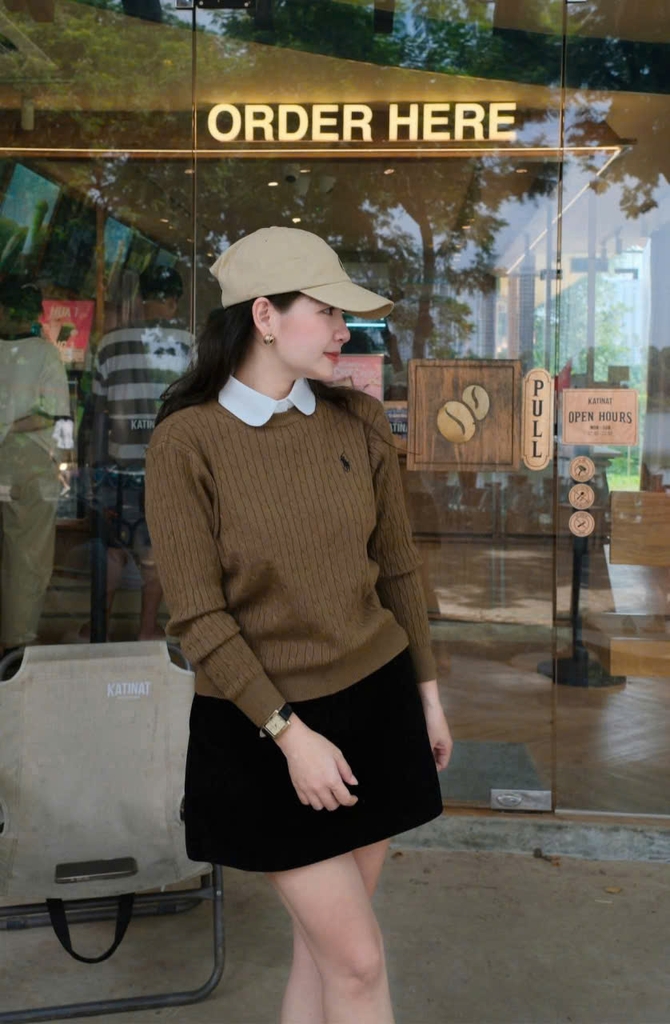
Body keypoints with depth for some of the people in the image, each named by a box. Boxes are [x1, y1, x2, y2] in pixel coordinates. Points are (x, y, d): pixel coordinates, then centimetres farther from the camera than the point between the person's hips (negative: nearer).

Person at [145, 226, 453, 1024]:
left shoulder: (359, 423, 0)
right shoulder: (186, 442, -14)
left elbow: (395, 568, 8)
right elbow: (198, 618, -14)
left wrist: (428, 692, 11)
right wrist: (288, 732, -18)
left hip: (376, 703, 4)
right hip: (262, 728, -4)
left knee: (323, 939, 15)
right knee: (358, 959, 3)